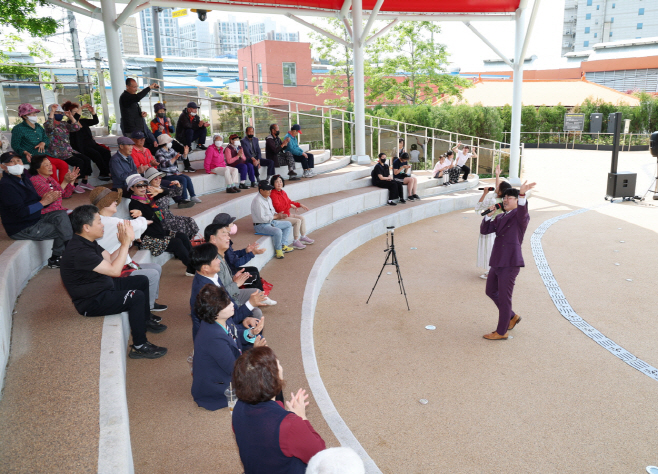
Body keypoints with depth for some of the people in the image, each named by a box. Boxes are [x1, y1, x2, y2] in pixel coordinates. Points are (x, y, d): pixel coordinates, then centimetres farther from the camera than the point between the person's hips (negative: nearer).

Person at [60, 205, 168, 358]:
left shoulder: (87, 242, 3)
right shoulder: (78, 251, -29)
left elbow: (110, 259, 6)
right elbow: (114, 270, -30)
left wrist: (128, 239, -6)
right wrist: (125, 243, -24)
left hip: (103, 287, 11)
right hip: (92, 301, -11)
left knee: (142, 281, 15)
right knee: (137, 297, -25)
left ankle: (145, 321, 33)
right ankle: (139, 347, -15)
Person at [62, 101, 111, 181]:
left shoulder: (83, 121, 19)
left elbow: (95, 121, 15)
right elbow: (75, 119, -25)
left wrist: (92, 112, 0)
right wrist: (81, 108, -22)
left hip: (91, 144, 7)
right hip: (81, 147, -7)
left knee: (106, 152, -17)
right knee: (96, 154, -29)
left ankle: (108, 172, -21)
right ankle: (104, 173, -22)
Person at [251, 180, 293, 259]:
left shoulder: (268, 198, 9)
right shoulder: (257, 201, -22)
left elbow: (272, 211, 17)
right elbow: (262, 218, -26)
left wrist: (278, 214, -6)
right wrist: (276, 216, -18)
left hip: (271, 222, 11)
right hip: (261, 225, -11)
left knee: (288, 224, 14)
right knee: (278, 231, -34)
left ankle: (283, 245, 7)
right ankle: (278, 250, -9)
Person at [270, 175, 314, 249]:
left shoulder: (283, 192, 10)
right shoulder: (273, 194, -21)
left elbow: (289, 201, 24)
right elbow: (278, 208, -28)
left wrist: (300, 205, 14)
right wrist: (290, 205, -18)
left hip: (287, 214, 10)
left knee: (302, 217, 10)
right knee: (297, 221, -20)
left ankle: (303, 237, 19)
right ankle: (295, 242, -15)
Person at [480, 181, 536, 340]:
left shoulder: (520, 217, -6)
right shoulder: (500, 217, 17)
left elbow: (522, 213, -30)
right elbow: (484, 230, 12)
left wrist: (522, 194, -48)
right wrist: (489, 214, -2)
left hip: (510, 262, -9)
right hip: (497, 261, 9)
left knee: (504, 297, 0)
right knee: (491, 291, 20)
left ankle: (501, 332, 14)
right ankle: (512, 317, 38)